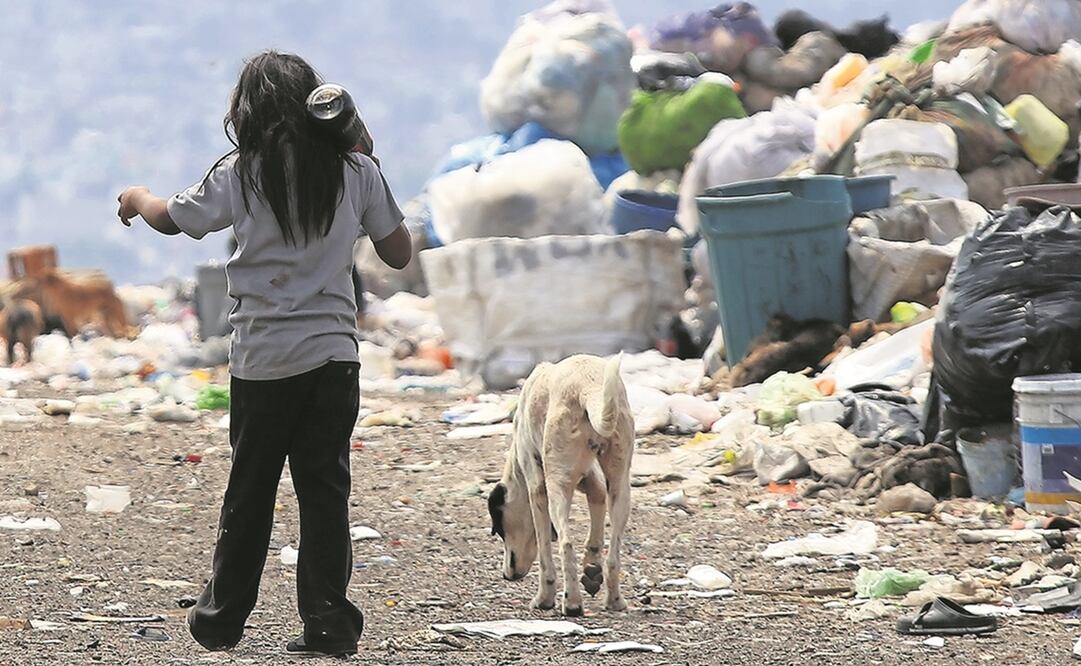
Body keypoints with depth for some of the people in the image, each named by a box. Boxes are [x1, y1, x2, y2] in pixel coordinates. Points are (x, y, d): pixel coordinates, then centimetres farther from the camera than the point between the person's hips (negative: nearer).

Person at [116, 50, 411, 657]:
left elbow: (172, 218, 11)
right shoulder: (357, 170, 0)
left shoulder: (242, 174, -4)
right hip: (335, 352, 1)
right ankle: (329, 624, -1)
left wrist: (136, 198, 33)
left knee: (249, 492, 10)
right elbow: (399, 253, 8)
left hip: (265, 357, -1)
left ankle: (222, 619, 19)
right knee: (326, 491, 3)